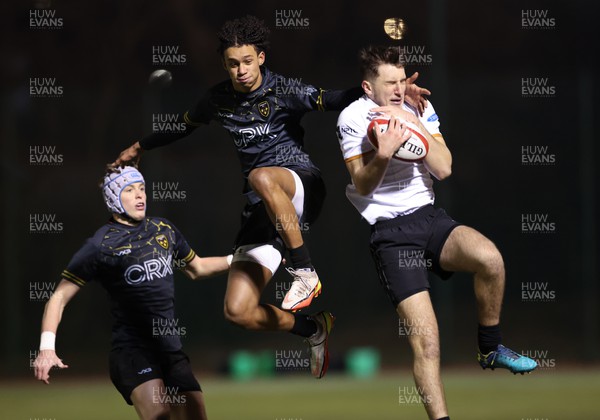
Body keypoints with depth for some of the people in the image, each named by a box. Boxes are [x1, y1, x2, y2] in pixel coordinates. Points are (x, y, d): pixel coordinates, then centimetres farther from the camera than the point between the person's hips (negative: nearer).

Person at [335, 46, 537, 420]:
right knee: (426, 340, -18)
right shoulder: (354, 118, -3)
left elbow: (443, 169, -2)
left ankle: (490, 350, -4)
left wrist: (413, 125, -13)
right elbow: (363, 185, -9)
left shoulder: (419, 108, 8)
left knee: (490, 257, -27)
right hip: (389, 231, -4)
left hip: (428, 216, 4)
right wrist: (383, 153, -28)